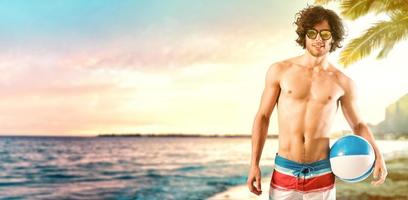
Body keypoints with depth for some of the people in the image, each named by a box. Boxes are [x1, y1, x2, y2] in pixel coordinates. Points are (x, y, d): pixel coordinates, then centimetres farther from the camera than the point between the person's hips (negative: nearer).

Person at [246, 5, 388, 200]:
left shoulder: (343, 83, 1)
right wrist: (254, 164, -1)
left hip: (322, 176, 1)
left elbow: (358, 124, 14)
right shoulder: (279, 71, -1)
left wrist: (378, 155, -3)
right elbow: (262, 117, 3)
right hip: (284, 173, -1)